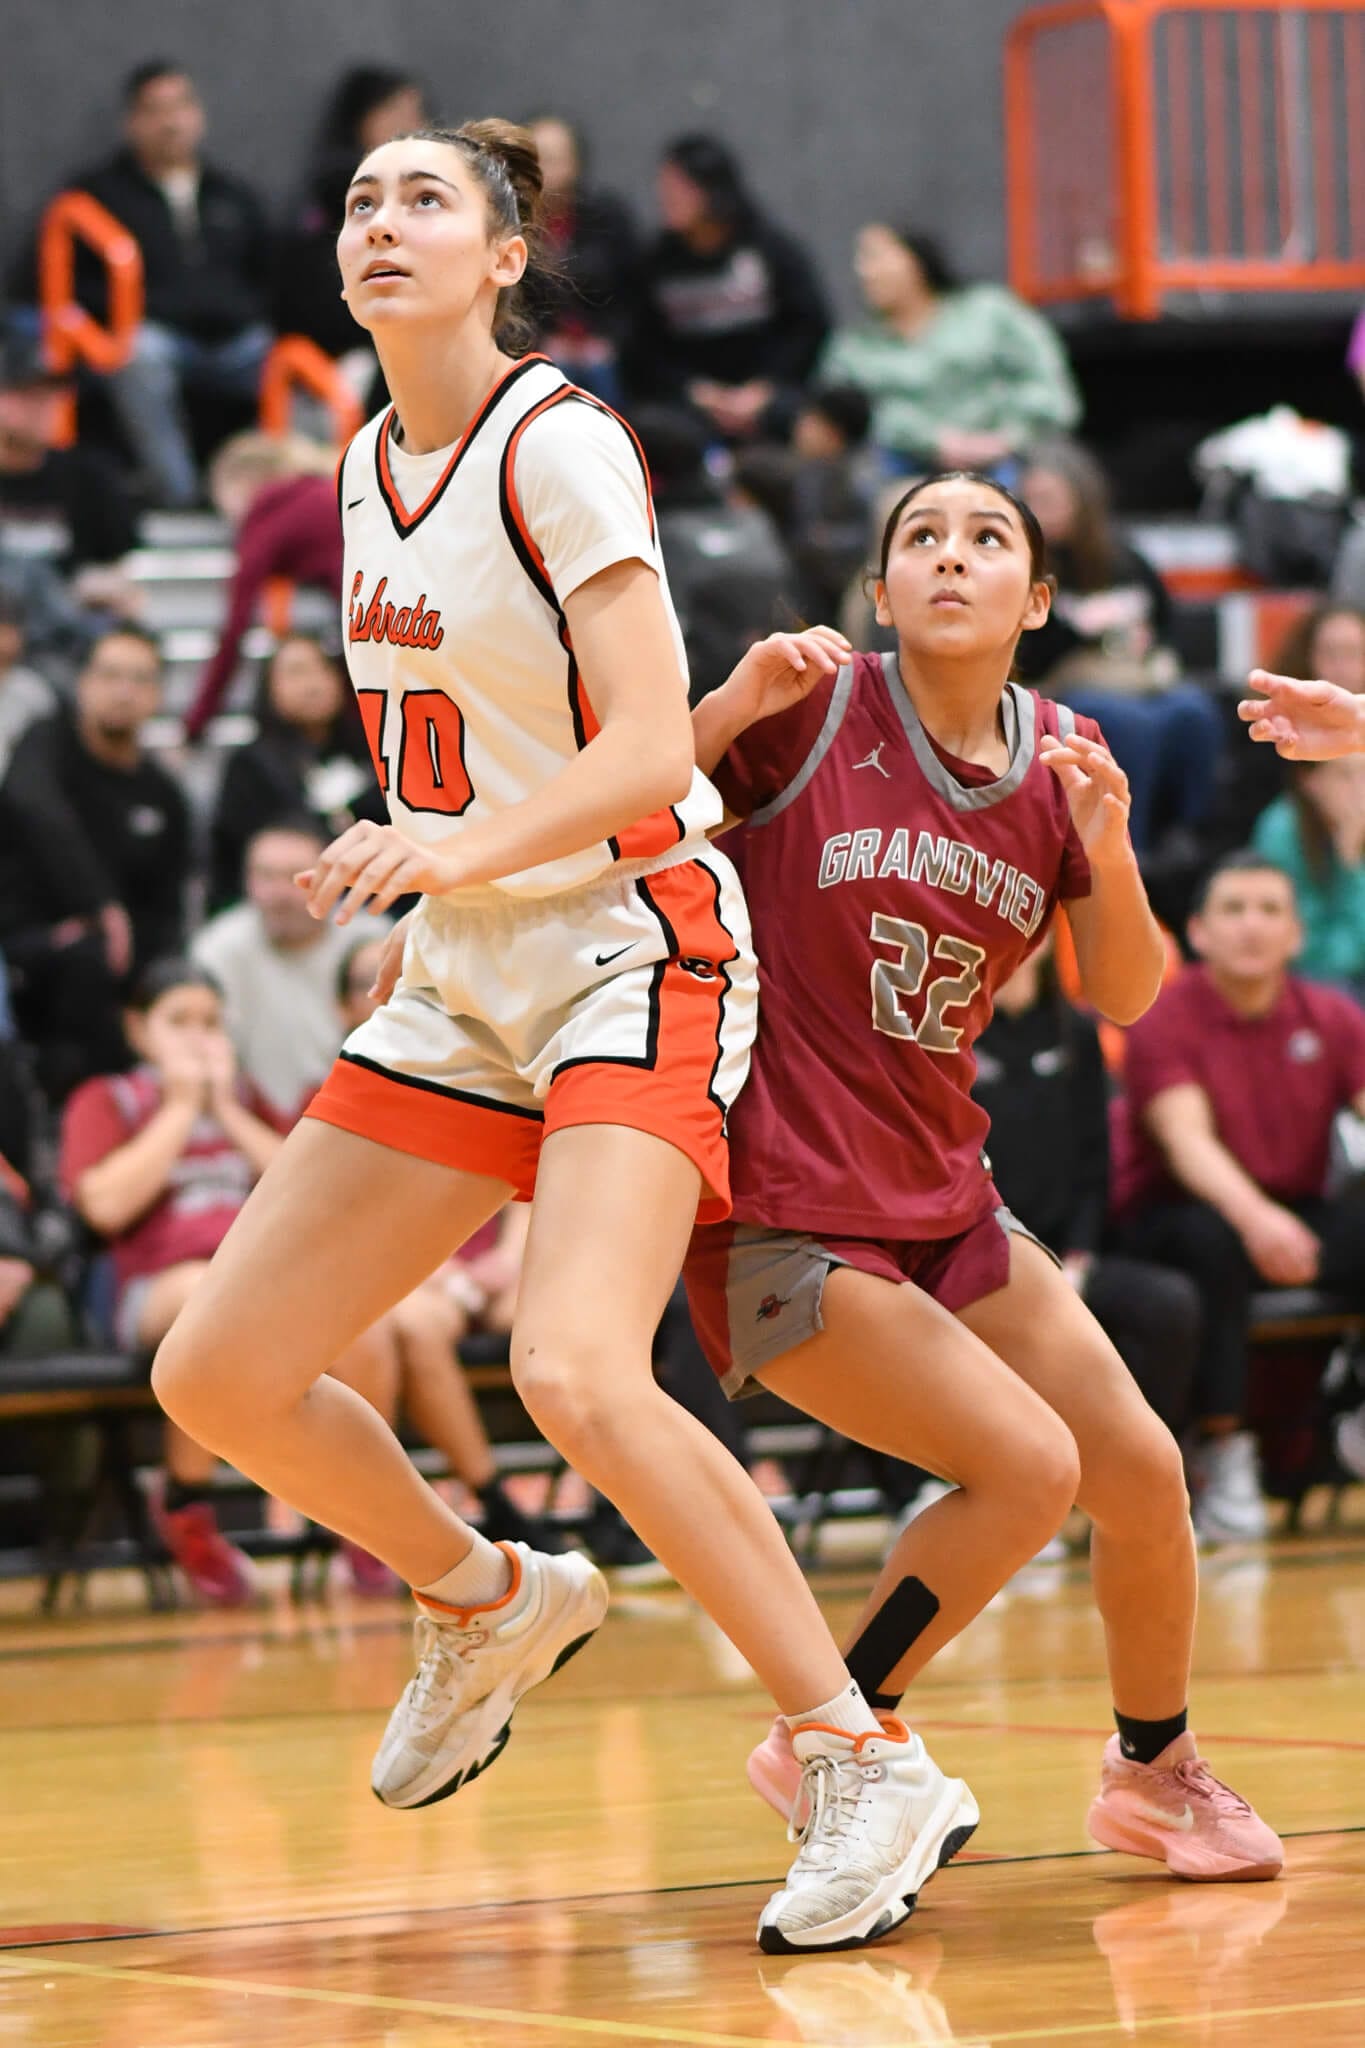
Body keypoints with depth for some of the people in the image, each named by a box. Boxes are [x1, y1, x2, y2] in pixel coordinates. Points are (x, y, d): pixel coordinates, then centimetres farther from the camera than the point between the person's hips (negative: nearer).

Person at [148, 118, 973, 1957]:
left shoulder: (558, 446, -13)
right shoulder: (369, 468, 10)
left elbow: (651, 754, -22)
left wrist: (465, 849, -36)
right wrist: (416, 904, 17)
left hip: (634, 954, -8)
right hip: (466, 982, 8)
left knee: (574, 1374, -29)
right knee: (217, 1376, 4)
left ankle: (875, 1774, -20)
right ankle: (489, 1607, 31)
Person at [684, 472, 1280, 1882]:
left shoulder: (1063, 760, 4)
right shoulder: (815, 708, -11)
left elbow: (1121, 997, 9)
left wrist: (1109, 856, -10)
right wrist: (731, 706, -26)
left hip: (942, 1200, 6)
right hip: (778, 1218, -6)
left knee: (1141, 1471, 6)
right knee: (1029, 1466, -15)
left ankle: (1154, 1769, 31)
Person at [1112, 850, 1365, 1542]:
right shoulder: (1165, 1019, -8)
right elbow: (1187, 1140, -23)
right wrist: (1254, 1214, -44)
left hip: (1294, 1218, 4)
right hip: (1169, 1218, -4)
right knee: (1212, 1238, -37)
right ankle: (1222, 1455, -26)